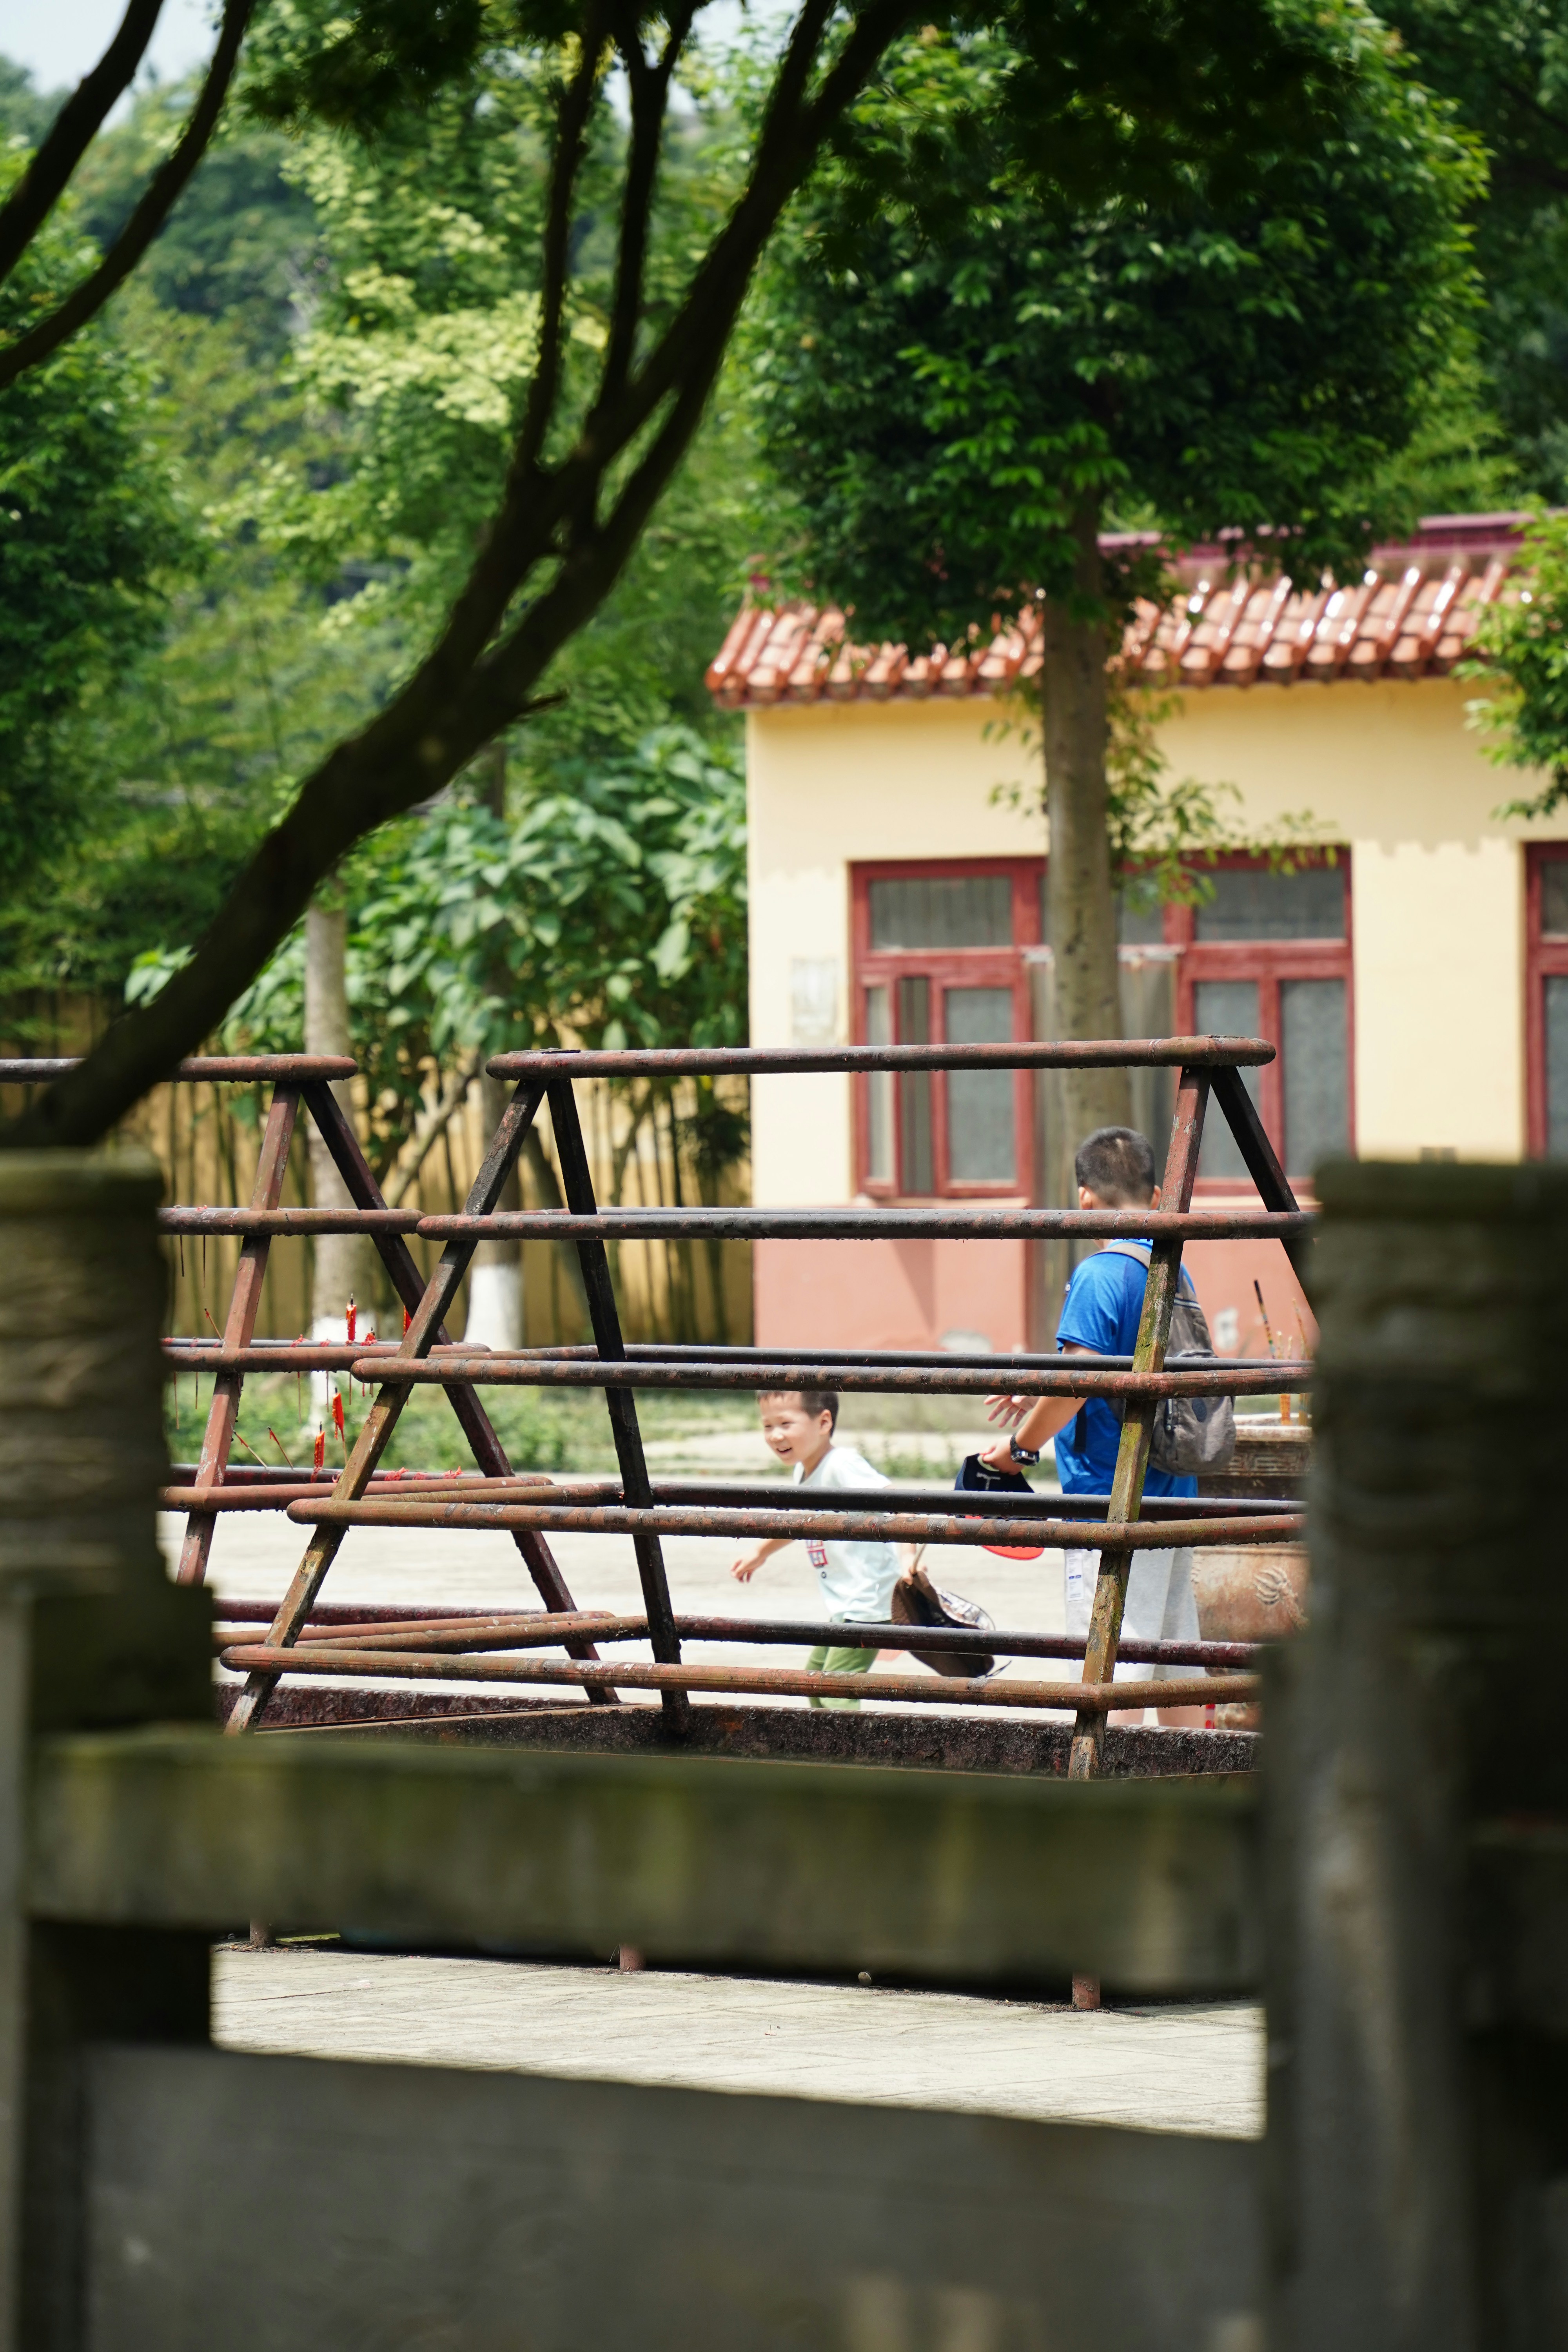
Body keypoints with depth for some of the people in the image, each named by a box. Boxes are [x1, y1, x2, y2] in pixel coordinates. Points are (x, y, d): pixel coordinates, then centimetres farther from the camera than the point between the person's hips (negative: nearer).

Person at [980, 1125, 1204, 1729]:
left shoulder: (1099, 1276, -14)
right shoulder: (1176, 1274, 11)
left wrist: (1021, 1445, -8)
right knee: (1176, 1658, 13)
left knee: (1112, 1669, -6)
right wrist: (1040, 1398, 21)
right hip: (1173, 1494, 8)